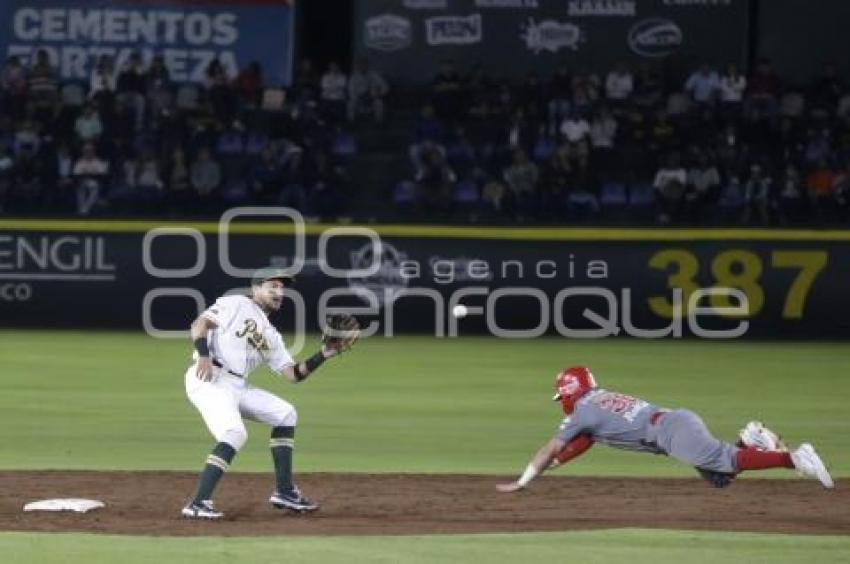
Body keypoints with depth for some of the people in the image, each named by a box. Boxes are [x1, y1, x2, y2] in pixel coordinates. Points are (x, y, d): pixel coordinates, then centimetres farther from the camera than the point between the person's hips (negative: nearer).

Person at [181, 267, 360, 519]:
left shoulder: (271, 336, 22)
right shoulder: (236, 305, 2)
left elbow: (293, 373, 15)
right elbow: (200, 323, -9)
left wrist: (323, 355, 4)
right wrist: (203, 355, -24)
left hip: (238, 387, 9)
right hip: (209, 380, -9)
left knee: (285, 414, 12)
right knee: (235, 434, -27)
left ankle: (284, 492, 14)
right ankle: (198, 504, -28)